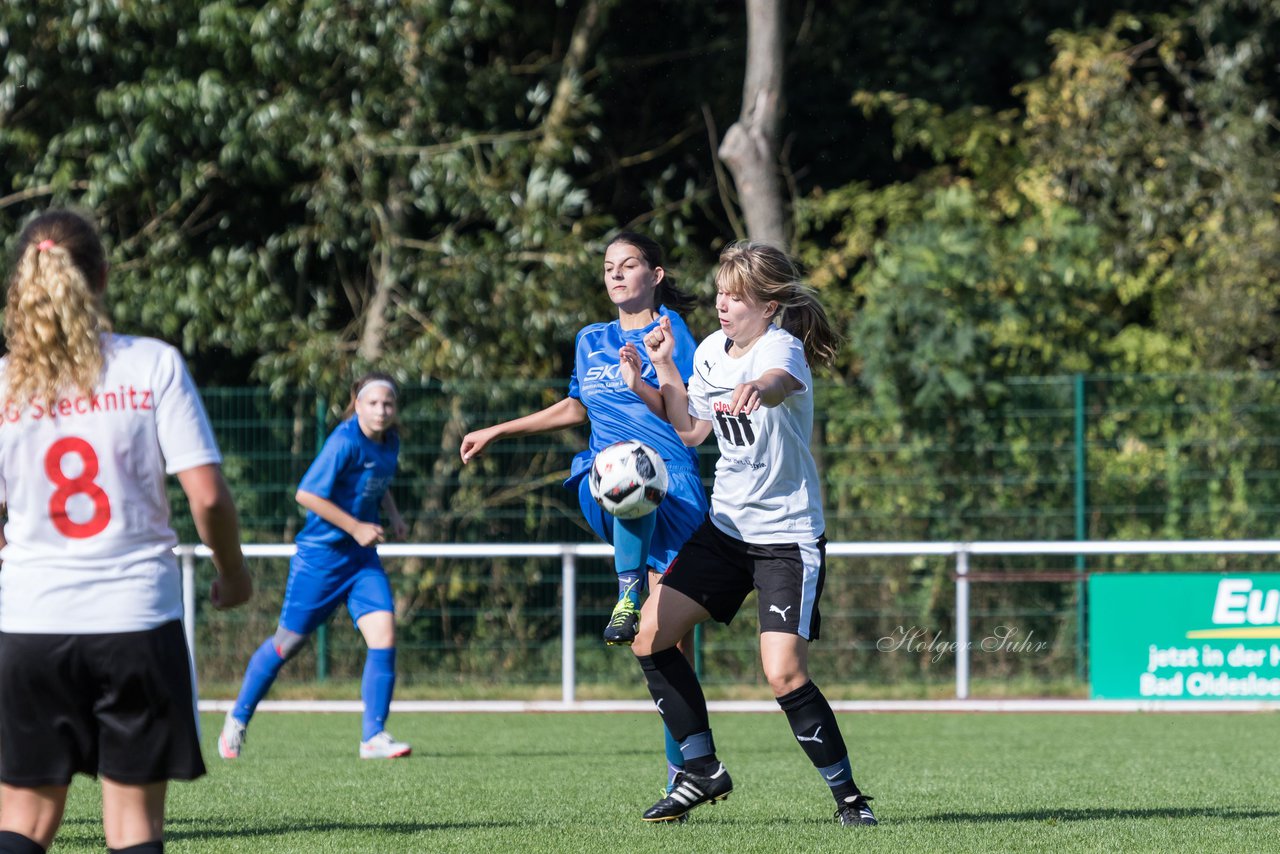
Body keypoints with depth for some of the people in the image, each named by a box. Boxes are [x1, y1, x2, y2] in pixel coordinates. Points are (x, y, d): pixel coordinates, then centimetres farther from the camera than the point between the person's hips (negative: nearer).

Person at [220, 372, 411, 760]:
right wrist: (356, 528, -20)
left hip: (362, 556, 6)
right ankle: (238, 717, 26)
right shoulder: (345, 442, -20)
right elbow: (307, 494, -22)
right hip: (321, 553, -6)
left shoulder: (390, 443, 5)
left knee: (384, 634, -11)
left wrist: (393, 516, 7)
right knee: (289, 641, 5)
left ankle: (374, 737, -7)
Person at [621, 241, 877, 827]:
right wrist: (663, 369, 8)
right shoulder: (712, 350, 4)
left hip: (789, 537, -8)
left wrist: (759, 389, -69)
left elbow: (781, 381, -46)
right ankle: (702, 771, 17)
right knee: (649, 637, 3)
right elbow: (692, 429, 19)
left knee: (784, 673, -19)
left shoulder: (780, 347, -19)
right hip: (726, 526, 8)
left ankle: (847, 795, -3)